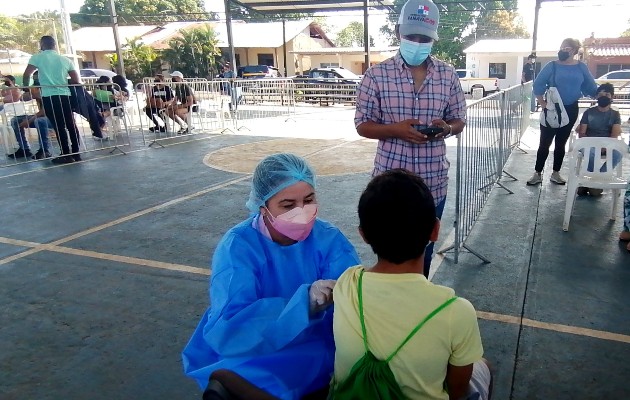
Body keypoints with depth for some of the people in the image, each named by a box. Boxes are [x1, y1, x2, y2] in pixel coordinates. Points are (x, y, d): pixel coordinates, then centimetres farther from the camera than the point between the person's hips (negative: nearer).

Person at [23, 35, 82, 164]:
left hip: (49, 96, -3)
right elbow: (76, 81, 9)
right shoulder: (65, 60, 13)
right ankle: (76, 153, 11)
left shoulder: (37, 57, 4)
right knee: (71, 125, 8)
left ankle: (66, 155, -2)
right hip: (65, 95, 3)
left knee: (59, 126, -2)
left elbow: (27, 75, -2)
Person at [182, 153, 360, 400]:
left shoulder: (329, 239, -3)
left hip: (316, 351, 4)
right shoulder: (238, 247, -13)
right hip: (254, 356, -4)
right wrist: (304, 302, -37)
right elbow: (228, 332, -26)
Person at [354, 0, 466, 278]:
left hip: (433, 182, 3)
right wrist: (396, 130, -22)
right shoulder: (377, 75, -6)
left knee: (425, 248, 17)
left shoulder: (448, 75, 2)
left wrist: (446, 128, -15)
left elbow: (459, 121, 9)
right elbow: (363, 125, -3)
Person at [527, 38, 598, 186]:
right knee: (545, 143, -2)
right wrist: (542, 103, -11)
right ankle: (537, 174, 7)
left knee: (561, 143, 11)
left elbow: (590, 87, 8)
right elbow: (538, 84, -6)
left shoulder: (581, 67, 1)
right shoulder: (552, 66, -6)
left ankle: (556, 174, 21)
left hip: (570, 110, 2)